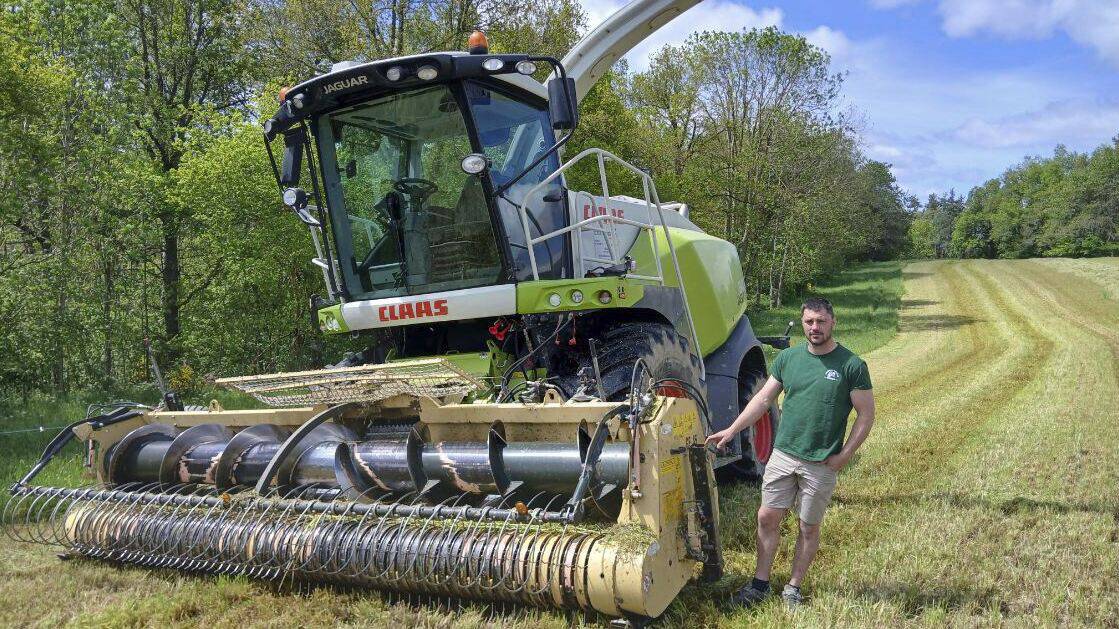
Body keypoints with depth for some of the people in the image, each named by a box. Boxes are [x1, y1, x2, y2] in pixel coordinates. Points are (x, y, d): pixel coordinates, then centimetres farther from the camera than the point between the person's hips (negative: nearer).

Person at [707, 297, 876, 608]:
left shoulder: (852, 365, -8)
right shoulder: (788, 358, 3)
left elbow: (866, 416, -5)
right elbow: (763, 399, 9)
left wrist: (843, 456, -9)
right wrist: (731, 430, 4)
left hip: (821, 464, -3)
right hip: (783, 455, 3)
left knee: (809, 528, 9)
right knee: (767, 518, 6)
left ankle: (793, 588, 25)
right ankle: (760, 583, 21)